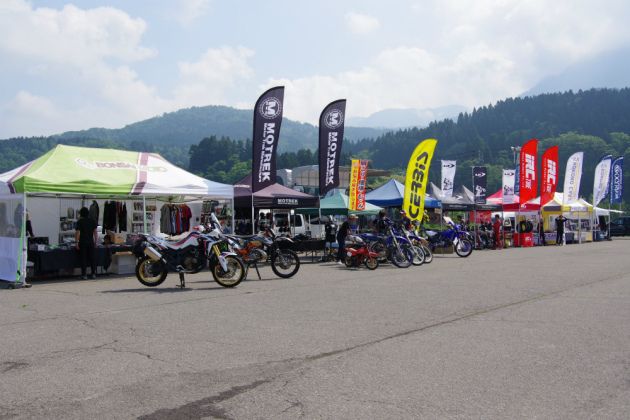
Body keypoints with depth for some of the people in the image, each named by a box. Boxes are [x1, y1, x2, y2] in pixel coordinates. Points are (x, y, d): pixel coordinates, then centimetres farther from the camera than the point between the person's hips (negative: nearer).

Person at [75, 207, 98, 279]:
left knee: (83, 259, 2)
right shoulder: (93, 221, 3)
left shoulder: (79, 222, -6)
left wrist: (76, 242, -5)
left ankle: (84, 275, 3)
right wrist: (96, 242, 10)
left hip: (82, 243, -3)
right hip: (91, 242, 3)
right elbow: (95, 232, 3)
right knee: (92, 258, 10)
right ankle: (93, 274, 11)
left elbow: (78, 233, -11)